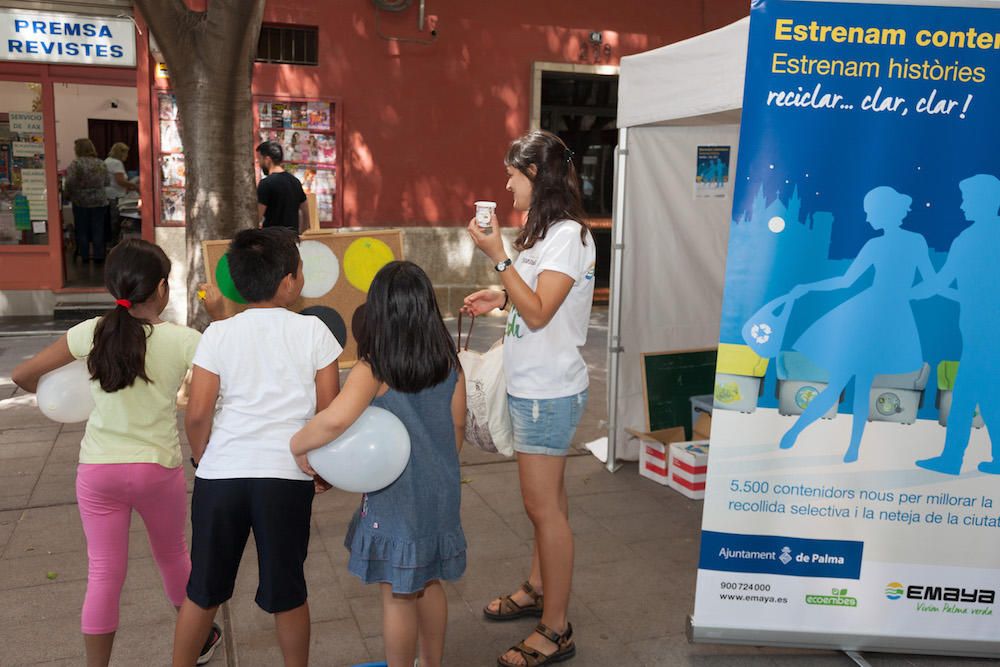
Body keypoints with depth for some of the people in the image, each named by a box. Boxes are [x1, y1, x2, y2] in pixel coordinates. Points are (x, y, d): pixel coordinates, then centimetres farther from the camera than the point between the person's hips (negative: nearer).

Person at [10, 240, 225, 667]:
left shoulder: (92, 333, -7)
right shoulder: (182, 340, -12)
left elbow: (23, 375, 0)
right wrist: (218, 316, 6)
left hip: (98, 470, 1)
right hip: (158, 469, 0)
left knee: (103, 574, 9)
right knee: (172, 556, 22)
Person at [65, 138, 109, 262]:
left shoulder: (76, 164, -10)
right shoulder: (101, 163, 5)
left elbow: (70, 183, -15)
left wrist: (68, 196, 0)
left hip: (81, 201, -3)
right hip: (99, 201, 3)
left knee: (82, 230, 6)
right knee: (98, 230, 6)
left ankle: (84, 256, 10)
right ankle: (98, 255, 6)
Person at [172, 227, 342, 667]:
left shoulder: (218, 334, -2)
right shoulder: (313, 331, -3)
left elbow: (197, 414, -6)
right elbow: (330, 411, -2)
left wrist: (203, 462, 12)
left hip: (221, 475, 1)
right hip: (287, 476, -1)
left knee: (203, 590, 19)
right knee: (287, 591, 15)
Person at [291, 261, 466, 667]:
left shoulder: (373, 370, -19)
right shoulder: (449, 363, -3)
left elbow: (335, 420, -35)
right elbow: (457, 427, 6)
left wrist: (293, 446, -19)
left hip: (395, 497, -5)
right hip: (440, 493, 6)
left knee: (397, 595, 11)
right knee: (429, 584, 23)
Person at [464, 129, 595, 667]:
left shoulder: (568, 235, -17)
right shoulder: (547, 231, 13)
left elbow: (538, 313, -24)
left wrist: (498, 255, -23)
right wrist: (501, 298, 6)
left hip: (548, 391, -10)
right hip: (534, 386, 10)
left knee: (544, 506, -2)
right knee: (546, 499, 20)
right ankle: (537, 589, 35)